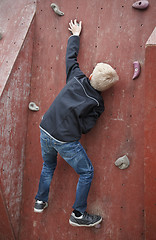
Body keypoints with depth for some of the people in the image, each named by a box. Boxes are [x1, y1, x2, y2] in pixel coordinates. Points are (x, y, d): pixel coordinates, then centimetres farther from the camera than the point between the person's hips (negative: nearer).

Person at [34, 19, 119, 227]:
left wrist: (75, 34, 27)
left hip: (45, 132, 6)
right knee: (87, 173, 13)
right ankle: (78, 215, 20)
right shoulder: (97, 103, -10)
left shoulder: (76, 78, -1)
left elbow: (70, 56, 12)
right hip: (65, 141, -6)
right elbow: (84, 128, -8)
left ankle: (40, 202, 43)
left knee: (48, 166, 30)